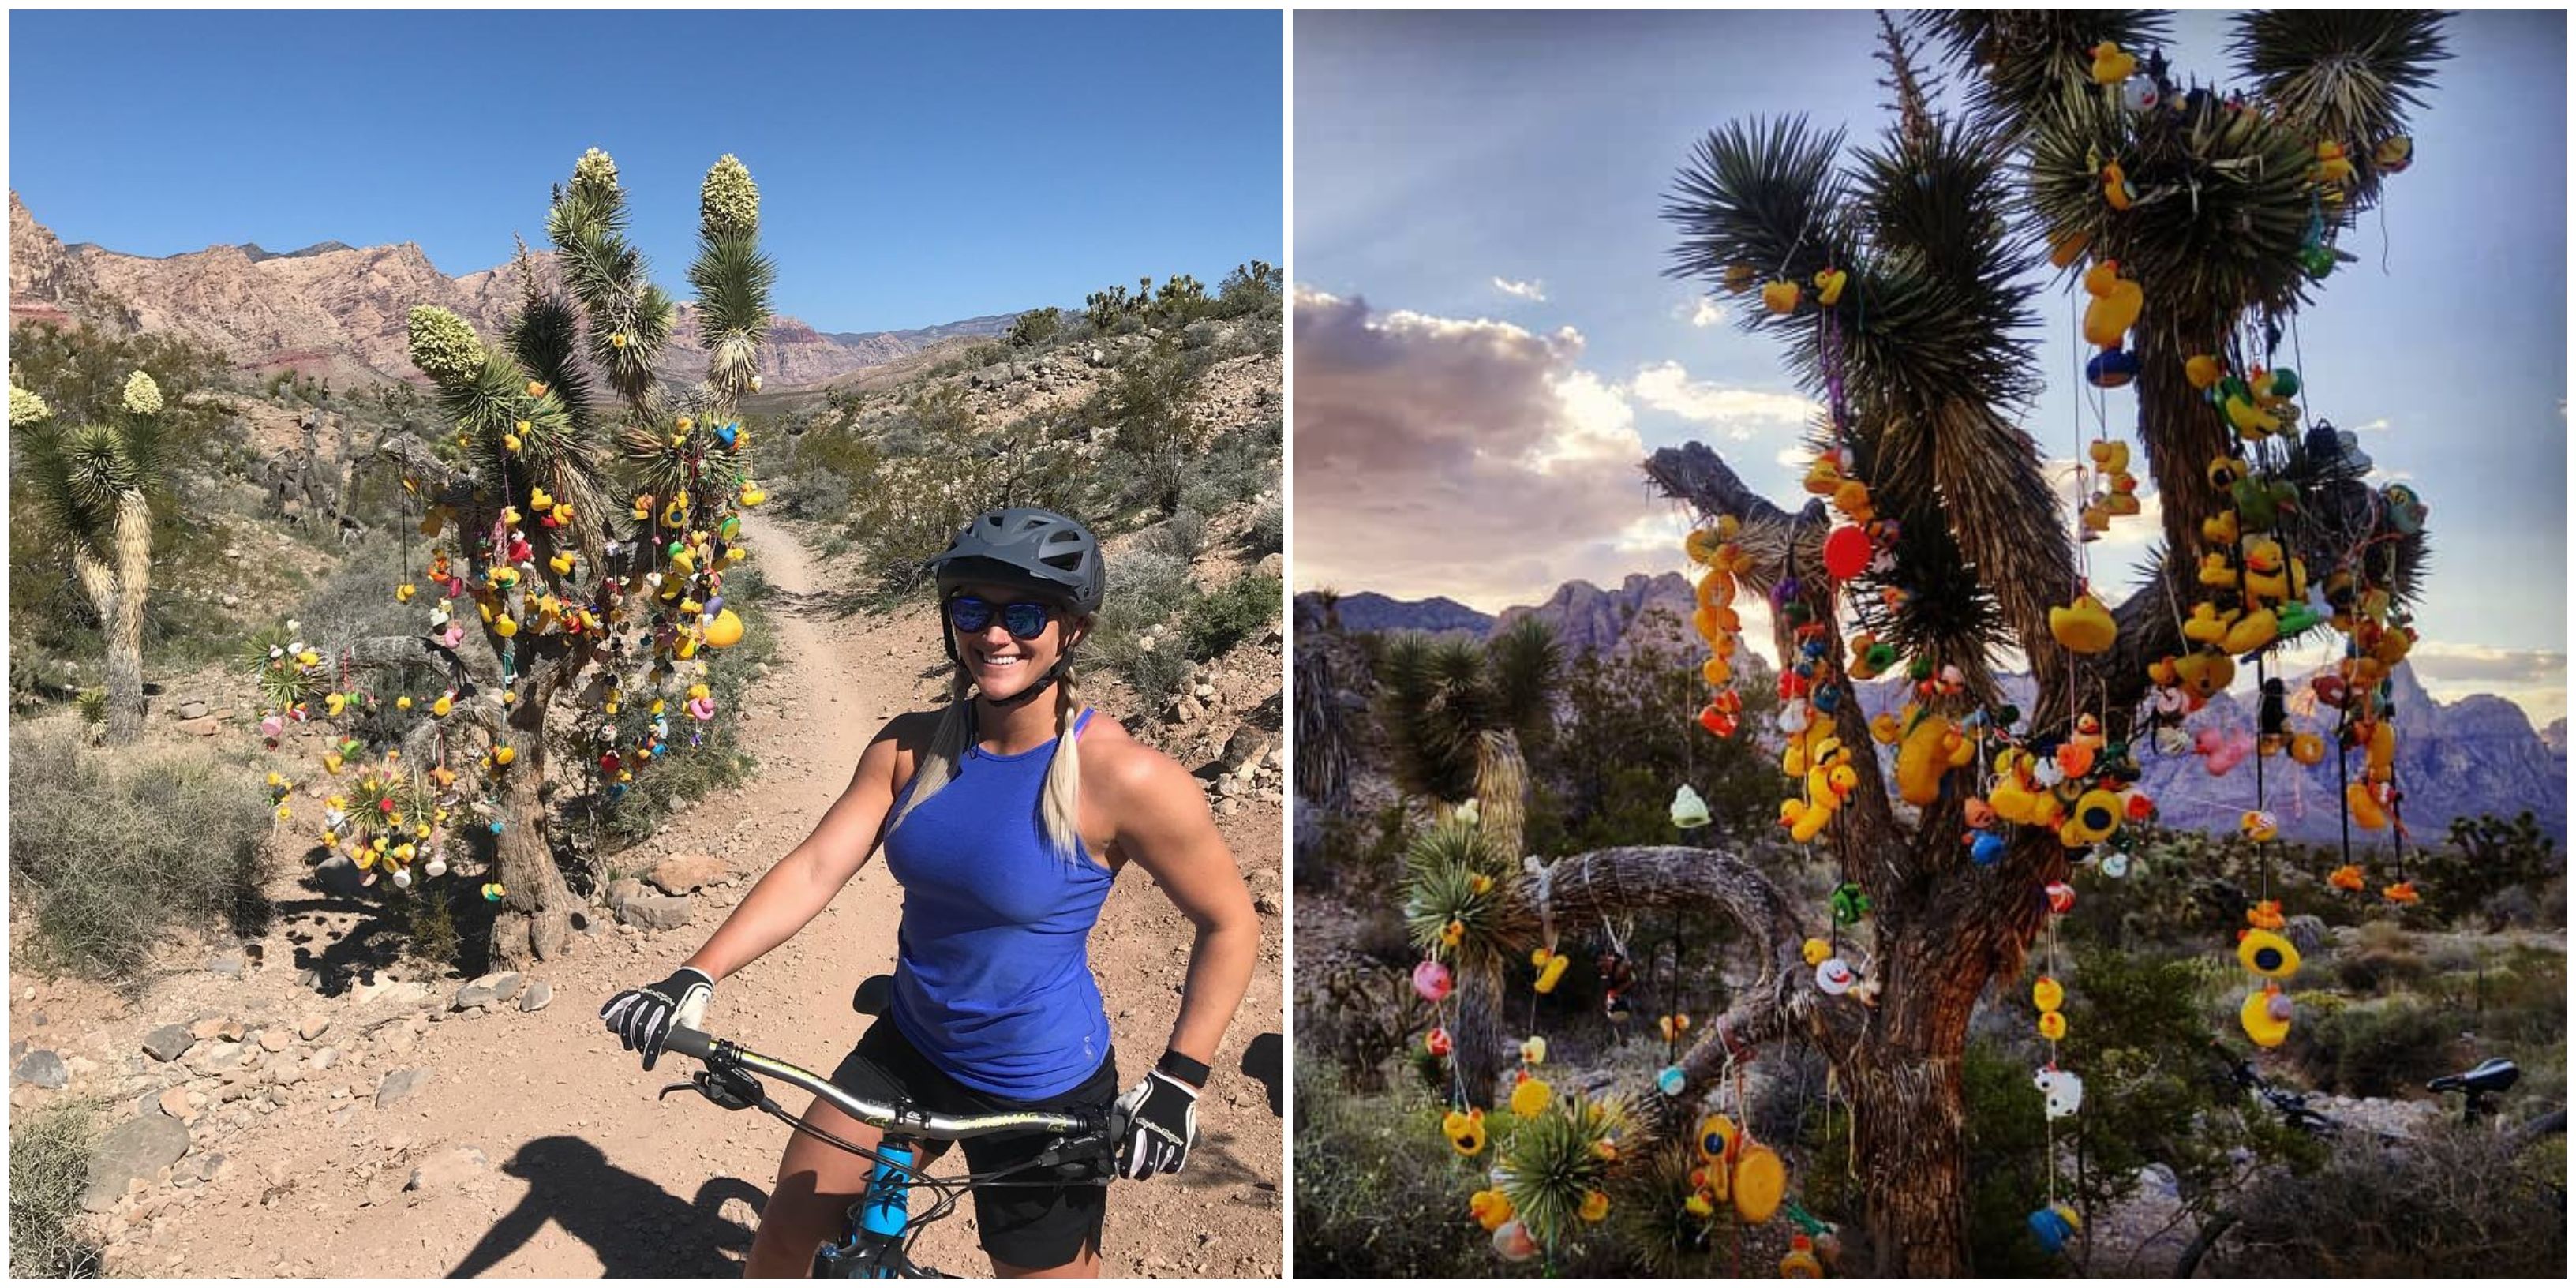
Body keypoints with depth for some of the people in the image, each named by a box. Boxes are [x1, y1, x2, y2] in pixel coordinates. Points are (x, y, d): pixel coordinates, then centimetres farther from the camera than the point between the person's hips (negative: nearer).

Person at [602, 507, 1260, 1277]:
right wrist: (695, 977, -21)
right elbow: (816, 868, -10)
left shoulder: (1122, 777, -23)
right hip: (909, 1048, 5)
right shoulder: (911, 747, -7)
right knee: (783, 1234, 15)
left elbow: (1230, 923, -14)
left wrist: (1178, 1082, -17)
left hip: (1041, 1090, -5)